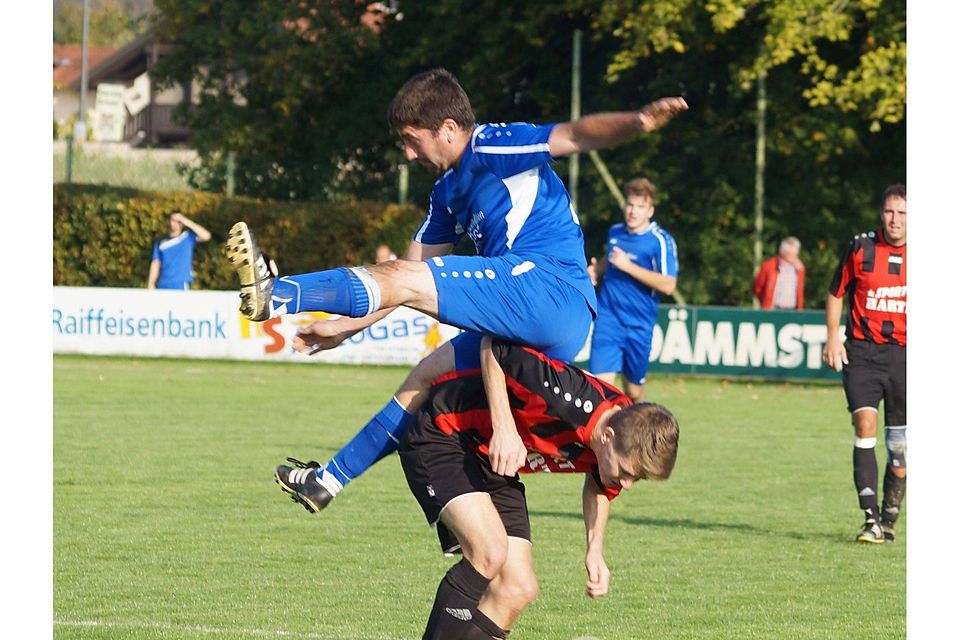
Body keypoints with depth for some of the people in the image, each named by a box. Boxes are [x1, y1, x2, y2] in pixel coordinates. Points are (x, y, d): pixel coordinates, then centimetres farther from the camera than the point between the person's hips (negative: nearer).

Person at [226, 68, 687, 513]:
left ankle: (273, 295, -22)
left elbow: (575, 136, -17)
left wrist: (637, 121, -37)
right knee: (425, 378, 20)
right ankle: (331, 479, 30)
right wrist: (345, 327, 30)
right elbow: (416, 267, 32)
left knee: (401, 278, -16)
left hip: (549, 288, -10)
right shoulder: (448, 192, 25)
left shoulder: (493, 147, -2)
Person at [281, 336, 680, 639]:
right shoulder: (570, 399, -35)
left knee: (518, 589, -1)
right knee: (490, 551, -29)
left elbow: (599, 486, 14)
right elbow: (493, 348, -24)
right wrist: (504, 427, -31)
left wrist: (595, 550, 4)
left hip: (495, 468, 8)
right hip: (441, 436, -8)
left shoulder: (626, 441, -11)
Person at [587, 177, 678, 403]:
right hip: (608, 320, 2)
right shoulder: (615, 232, 8)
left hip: (639, 325, -2)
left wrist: (628, 266, -21)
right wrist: (597, 270, 8)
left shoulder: (661, 241, -9)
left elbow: (668, 285, -18)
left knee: (633, 392, 12)